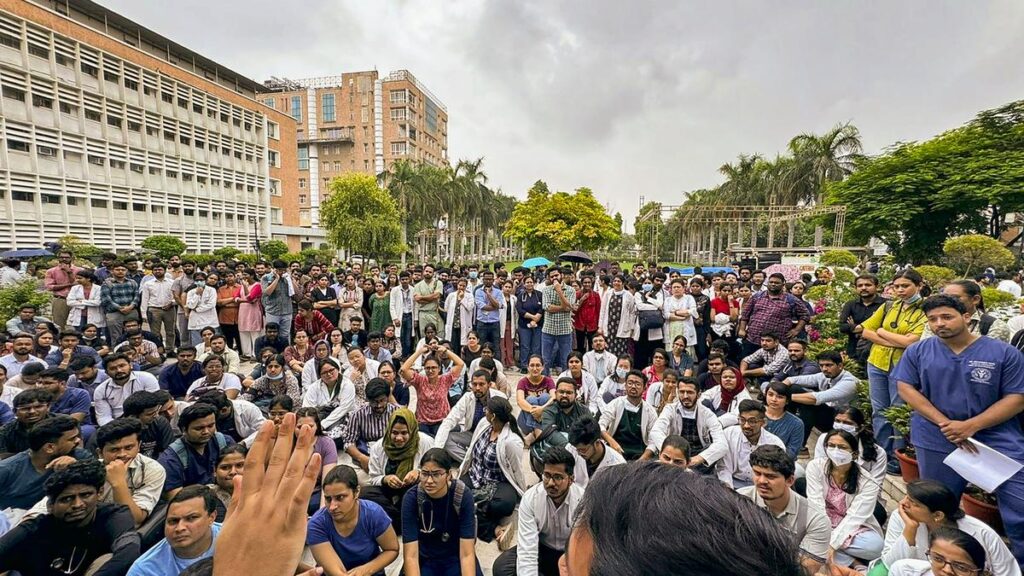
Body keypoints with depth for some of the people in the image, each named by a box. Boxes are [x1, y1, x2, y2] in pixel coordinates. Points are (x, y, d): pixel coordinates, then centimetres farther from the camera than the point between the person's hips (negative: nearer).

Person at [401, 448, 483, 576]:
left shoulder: (463, 496, -22)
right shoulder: (411, 498, -21)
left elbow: (467, 554, -22)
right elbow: (411, 555, -22)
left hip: (455, 557, 0)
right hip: (424, 558, 1)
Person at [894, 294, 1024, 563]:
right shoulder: (918, 351, 1)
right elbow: (906, 388, -2)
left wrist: (970, 426, -16)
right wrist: (944, 423, -13)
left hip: (999, 439, -1)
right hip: (936, 442, 1)